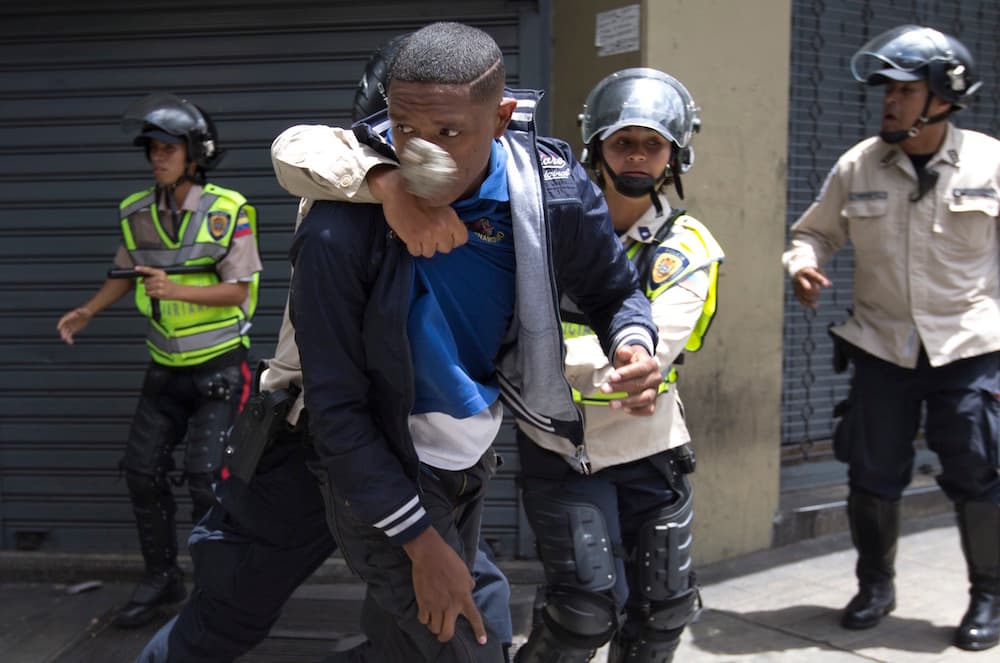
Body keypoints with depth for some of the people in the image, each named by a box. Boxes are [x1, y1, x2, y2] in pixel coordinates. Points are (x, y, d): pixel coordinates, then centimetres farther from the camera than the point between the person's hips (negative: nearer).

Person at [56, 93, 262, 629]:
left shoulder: (228, 212, -15)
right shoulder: (136, 213, -1)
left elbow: (238, 290, -16)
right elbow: (125, 273, 15)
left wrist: (176, 290, -29)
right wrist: (87, 311, 1)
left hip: (219, 367, -5)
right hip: (166, 368, 5)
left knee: (206, 476, -9)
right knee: (143, 470, 6)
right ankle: (161, 577, 23)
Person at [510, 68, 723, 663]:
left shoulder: (687, 250, -7)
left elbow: (643, 354, -22)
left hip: (648, 449, 2)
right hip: (559, 448, -2)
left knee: (662, 611, 11)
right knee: (588, 606, -10)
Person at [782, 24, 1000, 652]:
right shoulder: (858, 166, -2)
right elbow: (815, 230, 10)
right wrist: (803, 265, -12)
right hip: (883, 343, 2)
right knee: (873, 475, 7)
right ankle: (876, 585, 28)